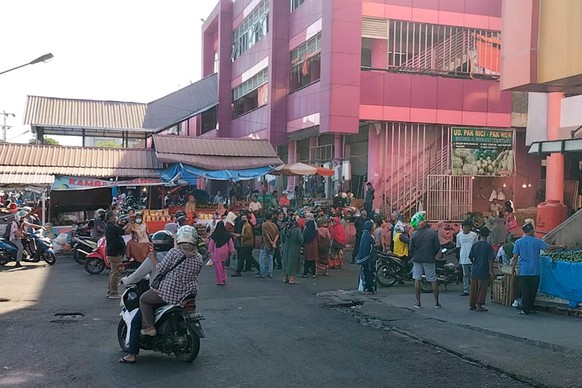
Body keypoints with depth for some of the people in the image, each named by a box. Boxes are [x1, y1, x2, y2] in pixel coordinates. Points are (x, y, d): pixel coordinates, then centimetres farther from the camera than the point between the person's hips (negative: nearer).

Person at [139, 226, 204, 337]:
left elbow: (161, 269, -10)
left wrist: (153, 258, 4)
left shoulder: (174, 252, -14)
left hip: (169, 292, -6)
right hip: (189, 294, 6)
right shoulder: (198, 257, 1)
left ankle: (149, 327, 5)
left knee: (143, 299, 13)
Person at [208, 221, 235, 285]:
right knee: (222, 265, 20)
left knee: (218, 266, 4)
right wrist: (231, 251, 9)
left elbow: (211, 244, -3)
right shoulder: (227, 235, -2)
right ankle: (223, 278, 19)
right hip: (225, 252, 4)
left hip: (216, 252, -4)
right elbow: (231, 243, 2)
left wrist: (210, 251, 7)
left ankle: (220, 281, 7)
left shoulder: (214, 235, -9)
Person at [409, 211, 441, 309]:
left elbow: (411, 249, 0)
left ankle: (418, 302, 7)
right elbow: (437, 247, -4)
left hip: (417, 259, 1)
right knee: (433, 280, 7)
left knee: (417, 280, 7)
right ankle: (437, 302, 10)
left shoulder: (414, 234, -6)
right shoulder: (432, 233, -8)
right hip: (429, 260, -1)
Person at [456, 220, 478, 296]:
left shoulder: (474, 235, 0)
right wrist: (458, 259, 6)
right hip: (463, 259, 2)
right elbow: (458, 247, 10)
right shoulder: (459, 235, 4)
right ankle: (466, 290, 12)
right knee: (465, 274, 7)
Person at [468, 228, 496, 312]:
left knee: (473, 288, 12)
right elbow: (490, 260, -12)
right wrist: (491, 272, -8)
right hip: (484, 271, -3)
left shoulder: (475, 245, 0)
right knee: (482, 289, 4)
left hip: (475, 271, 4)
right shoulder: (488, 246, -9)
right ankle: (479, 305, 5)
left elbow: (470, 257, 4)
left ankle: (472, 305, 18)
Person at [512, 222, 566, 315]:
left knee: (525, 291, 3)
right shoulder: (537, 241, -3)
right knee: (533, 290, 11)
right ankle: (530, 308, 18)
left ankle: (525, 310, 3)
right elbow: (549, 248, -5)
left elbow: (515, 257, -1)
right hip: (535, 271, 0)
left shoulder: (518, 242, -1)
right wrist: (561, 247, 11)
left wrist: (513, 268, 8)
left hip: (523, 271, 0)